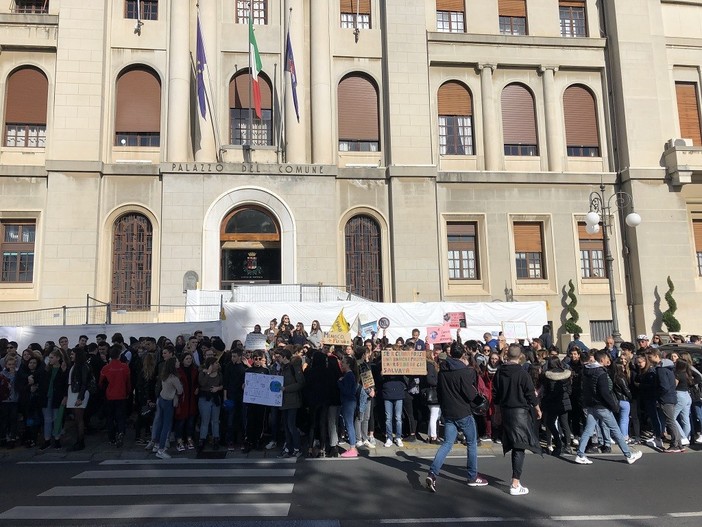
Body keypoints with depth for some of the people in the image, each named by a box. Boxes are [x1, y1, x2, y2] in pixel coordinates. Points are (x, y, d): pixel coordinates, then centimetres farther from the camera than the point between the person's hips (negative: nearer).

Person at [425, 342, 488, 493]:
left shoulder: (442, 370, 4)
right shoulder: (465, 371, -17)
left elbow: (439, 390, 13)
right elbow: (470, 395, -18)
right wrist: (475, 390, 3)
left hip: (448, 412, 5)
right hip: (463, 413, -5)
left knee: (447, 443, 8)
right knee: (472, 443, 12)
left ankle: (432, 472, -8)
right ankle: (473, 477, 21)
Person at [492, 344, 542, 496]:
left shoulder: (499, 372, 1)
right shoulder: (522, 373, -14)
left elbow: (495, 395, 7)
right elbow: (531, 394, -9)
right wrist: (538, 409, 7)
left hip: (505, 411, 6)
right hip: (520, 412, -6)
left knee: (514, 445, 18)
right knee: (519, 447, -4)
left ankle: (516, 478, 27)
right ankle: (515, 484, -7)